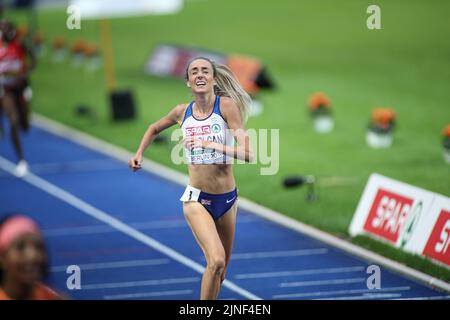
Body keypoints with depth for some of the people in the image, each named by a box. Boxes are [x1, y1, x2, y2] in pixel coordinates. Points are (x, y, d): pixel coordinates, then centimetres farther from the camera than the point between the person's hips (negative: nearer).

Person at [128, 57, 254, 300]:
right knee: (216, 261, -23)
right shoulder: (183, 112, -1)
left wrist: (210, 144, -25)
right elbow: (155, 128, 23)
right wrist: (139, 154, 12)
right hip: (196, 199, -1)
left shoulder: (226, 105, -10)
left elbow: (248, 154, -18)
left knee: (220, 270, 15)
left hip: (227, 198, 1)